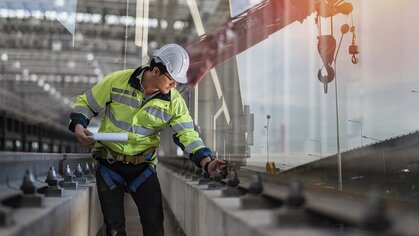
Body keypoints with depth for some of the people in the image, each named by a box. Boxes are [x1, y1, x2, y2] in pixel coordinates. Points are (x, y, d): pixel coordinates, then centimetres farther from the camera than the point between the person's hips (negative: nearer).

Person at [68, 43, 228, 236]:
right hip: (109, 164, -1)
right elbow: (86, 103, -1)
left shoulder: (174, 101, -9)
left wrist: (207, 163, -28)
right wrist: (78, 126, -20)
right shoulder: (117, 81, -13)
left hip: (143, 167, 1)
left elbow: (188, 135, -13)